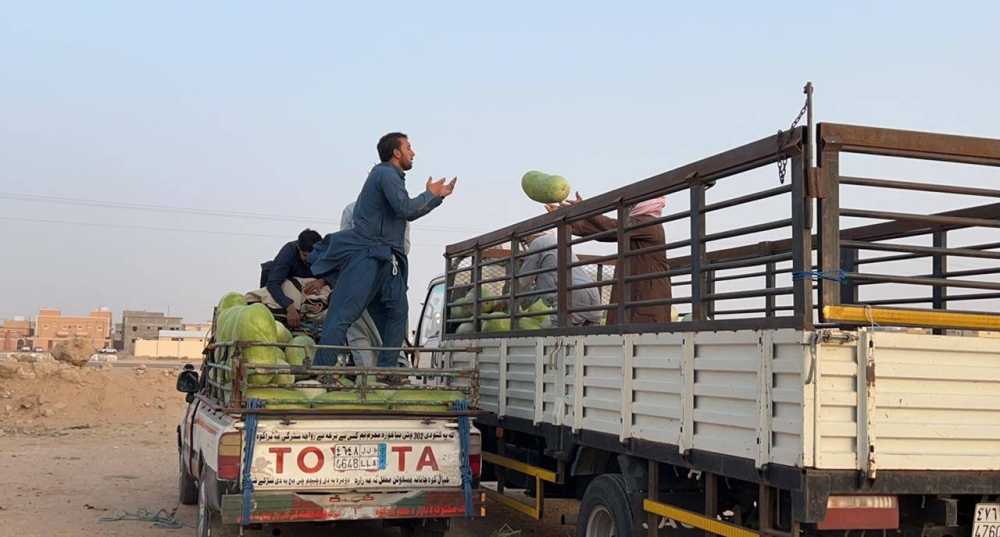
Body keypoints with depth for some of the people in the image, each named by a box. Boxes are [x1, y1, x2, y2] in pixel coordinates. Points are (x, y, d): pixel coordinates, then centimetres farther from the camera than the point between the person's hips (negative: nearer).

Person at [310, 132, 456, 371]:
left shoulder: (391, 175, 24)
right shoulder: (386, 173, -7)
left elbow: (409, 215, 33)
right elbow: (405, 208, -19)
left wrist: (440, 196, 31)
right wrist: (429, 194, -3)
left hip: (385, 259, 11)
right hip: (366, 254, -11)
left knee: (397, 313, 8)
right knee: (344, 314, -14)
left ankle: (386, 370, 11)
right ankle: (320, 373, -18)